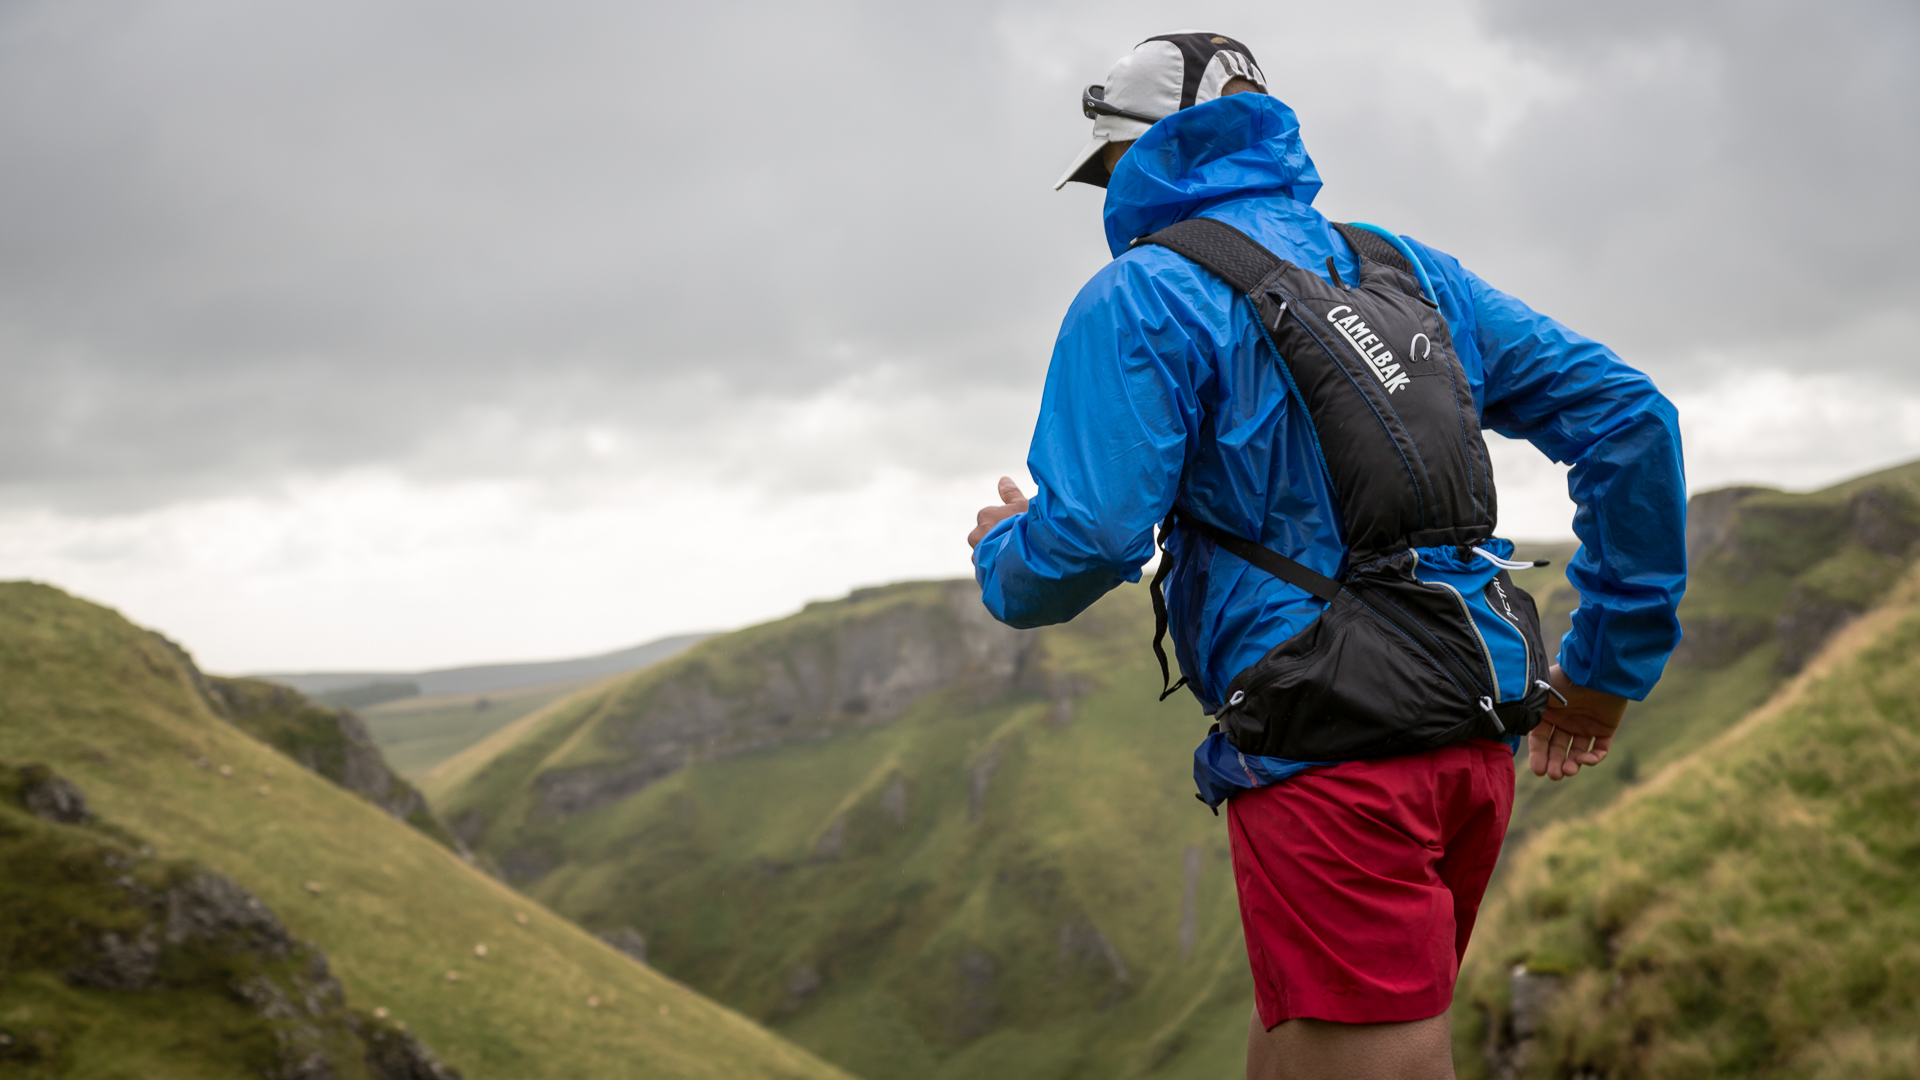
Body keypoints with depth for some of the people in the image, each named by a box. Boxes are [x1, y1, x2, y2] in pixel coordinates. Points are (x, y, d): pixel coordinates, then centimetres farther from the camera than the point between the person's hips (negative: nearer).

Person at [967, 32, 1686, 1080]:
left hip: (1325, 752, -7)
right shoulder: (1403, 268, 18)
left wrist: (1001, 556, 12)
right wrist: (1610, 662, 17)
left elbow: (1091, 537, -13)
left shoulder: (1141, 299, -1)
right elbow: (1628, 414, 13)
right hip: (1475, 746, 8)